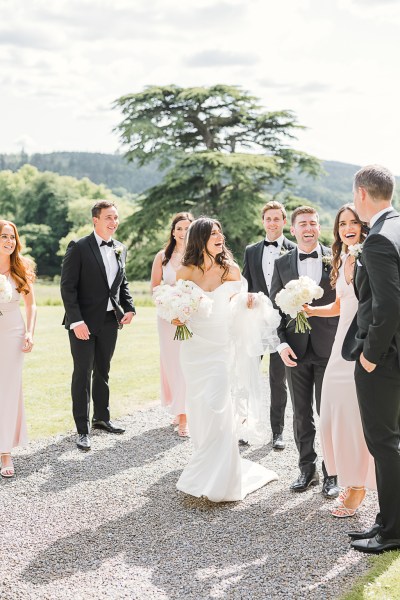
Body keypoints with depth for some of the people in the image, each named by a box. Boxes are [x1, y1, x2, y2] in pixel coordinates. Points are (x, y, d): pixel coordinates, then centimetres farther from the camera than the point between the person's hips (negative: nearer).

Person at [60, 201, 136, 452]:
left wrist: (129, 308, 2)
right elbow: (68, 287, -13)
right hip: (84, 322, -6)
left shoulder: (120, 249, 9)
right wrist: (76, 321, -20)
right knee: (83, 374, 0)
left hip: (110, 321, 6)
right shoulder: (79, 248, -10)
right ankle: (83, 429, 8)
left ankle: (102, 418, 31)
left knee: (103, 372, 17)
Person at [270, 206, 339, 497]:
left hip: (328, 349, -2)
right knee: (301, 415, 11)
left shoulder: (336, 259, -1)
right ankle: (307, 469, 24)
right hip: (296, 350, 2)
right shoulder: (282, 263, 6)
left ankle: (331, 474, 17)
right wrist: (282, 343, -4)